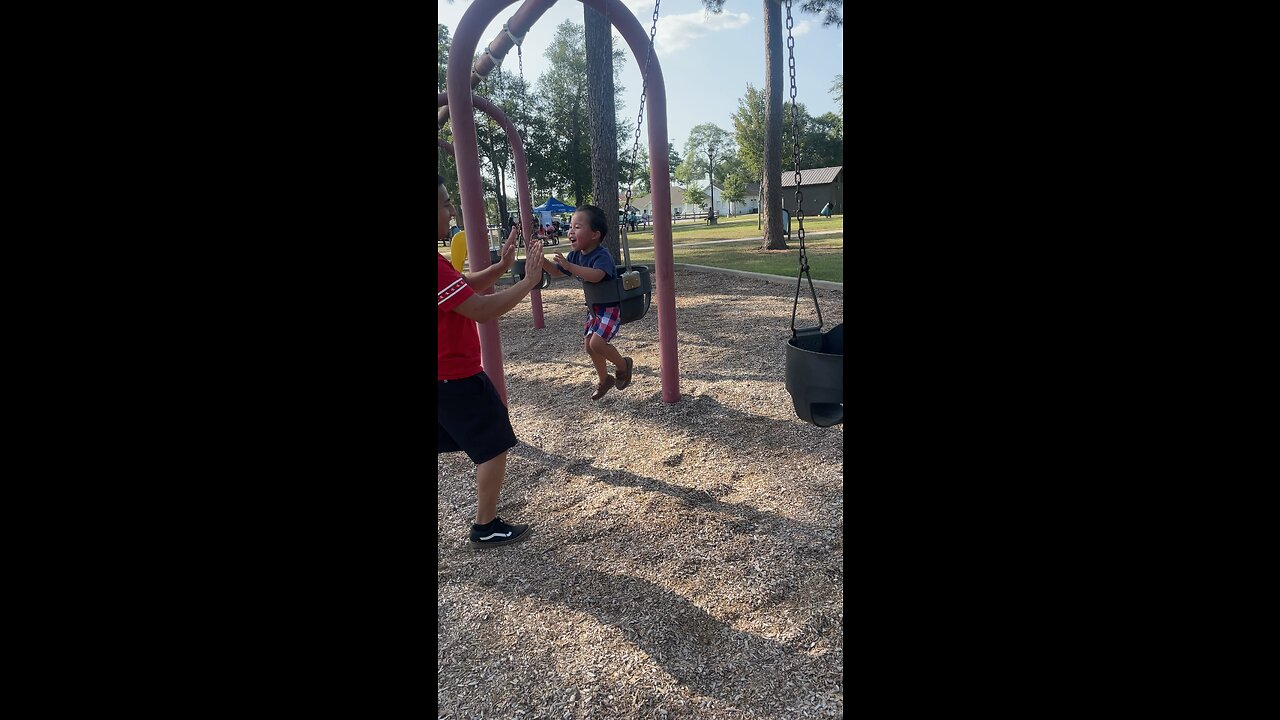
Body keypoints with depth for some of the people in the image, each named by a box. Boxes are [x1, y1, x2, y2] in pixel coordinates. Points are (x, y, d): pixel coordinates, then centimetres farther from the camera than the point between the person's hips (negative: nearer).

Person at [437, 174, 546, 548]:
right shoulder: (437, 266, -27)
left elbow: (465, 288, 15)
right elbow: (481, 310, -28)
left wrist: (501, 266, 3)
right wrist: (529, 281, -18)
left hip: (446, 374, 10)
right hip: (455, 378, -10)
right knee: (494, 448, 6)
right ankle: (486, 528, 19)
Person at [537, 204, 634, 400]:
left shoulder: (601, 255, -25)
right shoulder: (575, 255, 1)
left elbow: (596, 275, -45)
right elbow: (557, 272, 12)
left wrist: (570, 266, -49)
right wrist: (541, 259, -4)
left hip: (611, 307, -9)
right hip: (594, 308, 9)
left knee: (597, 343, -21)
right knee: (588, 345, 11)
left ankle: (623, 364, 8)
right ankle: (604, 380, 32)